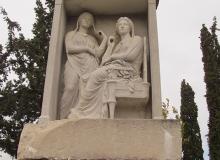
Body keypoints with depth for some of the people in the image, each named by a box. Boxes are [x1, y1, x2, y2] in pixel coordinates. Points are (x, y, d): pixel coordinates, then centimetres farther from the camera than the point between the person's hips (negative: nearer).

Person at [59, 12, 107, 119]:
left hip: (90, 66, 2)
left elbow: (98, 53, 17)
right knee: (70, 88, -29)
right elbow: (69, 48, 7)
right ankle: (65, 119, -34)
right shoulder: (71, 34, 27)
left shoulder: (93, 38, 32)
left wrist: (105, 40, 14)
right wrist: (88, 48, 5)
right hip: (74, 64, -2)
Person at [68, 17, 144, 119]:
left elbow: (130, 55, -2)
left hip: (127, 70, -5)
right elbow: (104, 60, 19)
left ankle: (81, 110, -29)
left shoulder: (137, 39, 19)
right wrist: (110, 46, 18)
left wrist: (112, 56, 5)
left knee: (96, 75, -29)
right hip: (113, 69, 5)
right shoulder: (116, 43, 34)